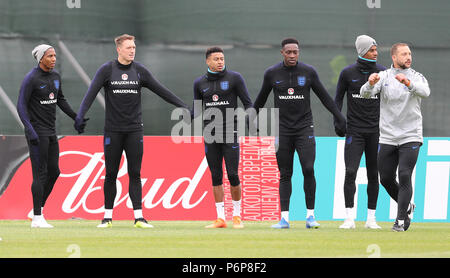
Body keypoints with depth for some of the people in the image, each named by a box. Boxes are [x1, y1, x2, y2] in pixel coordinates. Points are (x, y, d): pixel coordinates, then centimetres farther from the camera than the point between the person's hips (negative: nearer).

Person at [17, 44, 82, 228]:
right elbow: (21, 106, -17)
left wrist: (76, 118, 14)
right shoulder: (31, 79, -14)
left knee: (53, 172, 9)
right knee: (40, 174, -9)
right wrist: (30, 130, -27)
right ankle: (37, 218, -5)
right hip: (37, 132, -8)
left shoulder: (55, 76, 9)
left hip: (50, 132, 8)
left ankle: (37, 211, 21)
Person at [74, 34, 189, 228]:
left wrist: (183, 107, 1)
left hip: (134, 130, 1)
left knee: (135, 174, 0)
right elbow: (91, 93, -11)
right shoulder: (107, 70, -2)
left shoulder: (139, 71, 4)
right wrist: (80, 115, -26)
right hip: (113, 130, -1)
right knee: (111, 174, 3)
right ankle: (108, 217, 10)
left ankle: (138, 217, -1)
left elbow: (161, 91, 5)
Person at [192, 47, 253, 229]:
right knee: (216, 176, 3)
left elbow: (247, 103, -1)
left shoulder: (234, 78, -1)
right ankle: (220, 218, 8)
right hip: (210, 134, 3)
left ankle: (237, 216, 7)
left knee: (233, 175, -7)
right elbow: (197, 110, 16)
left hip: (230, 132, -3)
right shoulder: (200, 83, 9)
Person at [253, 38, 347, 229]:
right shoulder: (272, 74, 2)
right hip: (282, 130, 1)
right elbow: (261, 98, 17)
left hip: (304, 128, -1)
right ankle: (284, 218, 2)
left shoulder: (308, 72, 1)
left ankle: (310, 215, -6)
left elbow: (324, 96, 8)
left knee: (308, 170, -13)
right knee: (285, 175, 1)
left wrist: (339, 118, 4)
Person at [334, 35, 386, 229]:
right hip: (354, 131, -1)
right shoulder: (348, 73, 0)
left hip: (375, 131, 1)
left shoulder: (382, 73, 2)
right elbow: (338, 97, 8)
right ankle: (350, 218, -10)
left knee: (373, 175, 4)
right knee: (350, 172, -12)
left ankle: (371, 218, 12)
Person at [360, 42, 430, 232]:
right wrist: (371, 84, -34)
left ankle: (401, 220, -9)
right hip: (387, 138, 2)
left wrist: (408, 83, -39)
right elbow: (365, 93, -11)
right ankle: (407, 207, 31)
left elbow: (425, 92, -21)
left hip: (410, 137, -2)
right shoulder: (383, 76, 4)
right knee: (386, 179, 7)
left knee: (404, 176, -14)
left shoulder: (417, 77, 1)